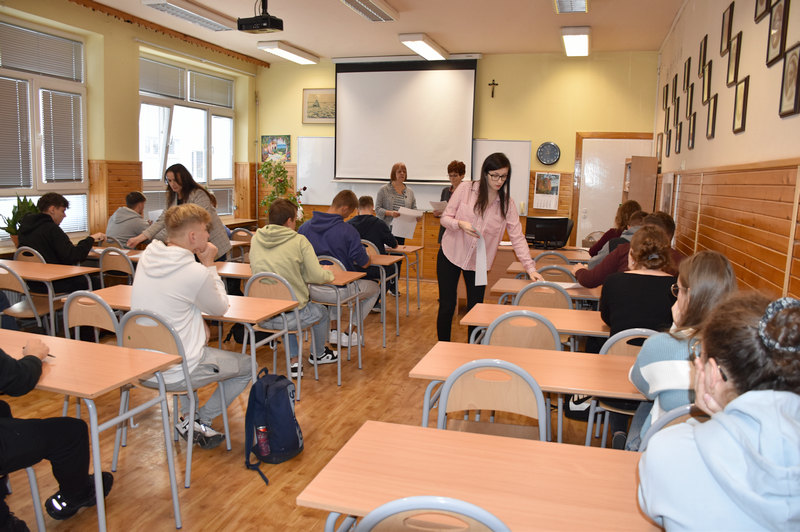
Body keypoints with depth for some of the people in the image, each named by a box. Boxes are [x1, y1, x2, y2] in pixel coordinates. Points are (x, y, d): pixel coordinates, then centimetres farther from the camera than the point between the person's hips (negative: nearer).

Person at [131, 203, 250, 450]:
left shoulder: (146, 257, -1)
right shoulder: (195, 273, -24)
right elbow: (220, 307, -5)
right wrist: (209, 265, -3)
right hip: (173, 374, -7)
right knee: (247, 365, 12)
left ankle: (188, 414, 30)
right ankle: (199, 422, 13)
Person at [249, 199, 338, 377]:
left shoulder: (256, 238, 3)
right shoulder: (299, 241, -11)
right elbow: (317, 277, -13)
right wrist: (329, 273, 10)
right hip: (289, 317, -5)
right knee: (321, 311, 26)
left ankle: (295, 361, 33)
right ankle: (318, 354, 49)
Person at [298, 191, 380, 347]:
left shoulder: (304, 227, -5)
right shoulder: (348, 231, -19)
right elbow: (364, 263, -13)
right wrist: (366, 255, 13)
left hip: (312, 291, 5)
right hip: (341, 291, -5)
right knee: (374, 288, 25)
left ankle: (334, 331, 31)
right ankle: (350, 334, 26)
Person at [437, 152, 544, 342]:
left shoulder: (507, 203, -5)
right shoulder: (465, 189, -9)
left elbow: (517, 237, -7)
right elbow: (445, 218, -5)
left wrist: (530, 268, -16)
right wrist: (460, 224, -27)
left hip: (478, 262, 2)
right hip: (450, 255, -1)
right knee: (447, 307, 3)